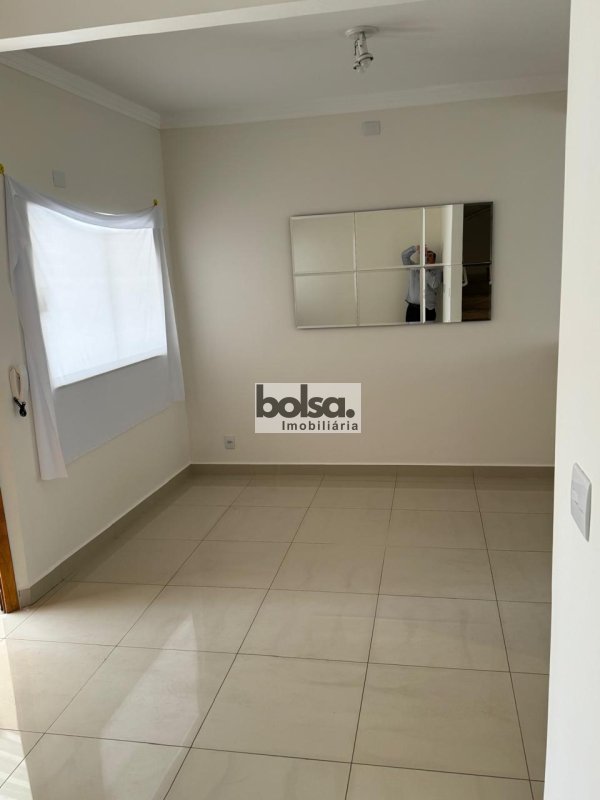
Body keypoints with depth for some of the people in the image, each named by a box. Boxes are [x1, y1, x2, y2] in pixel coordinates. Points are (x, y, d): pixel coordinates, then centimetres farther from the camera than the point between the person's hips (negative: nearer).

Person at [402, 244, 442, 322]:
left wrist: (425, 270, -14)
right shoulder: (414, 268, 14)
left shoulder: (437, 271, 5)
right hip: (412, 308, 2)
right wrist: (415, 247, -8)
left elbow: (434, 284, -14)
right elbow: (404, 255, 6)